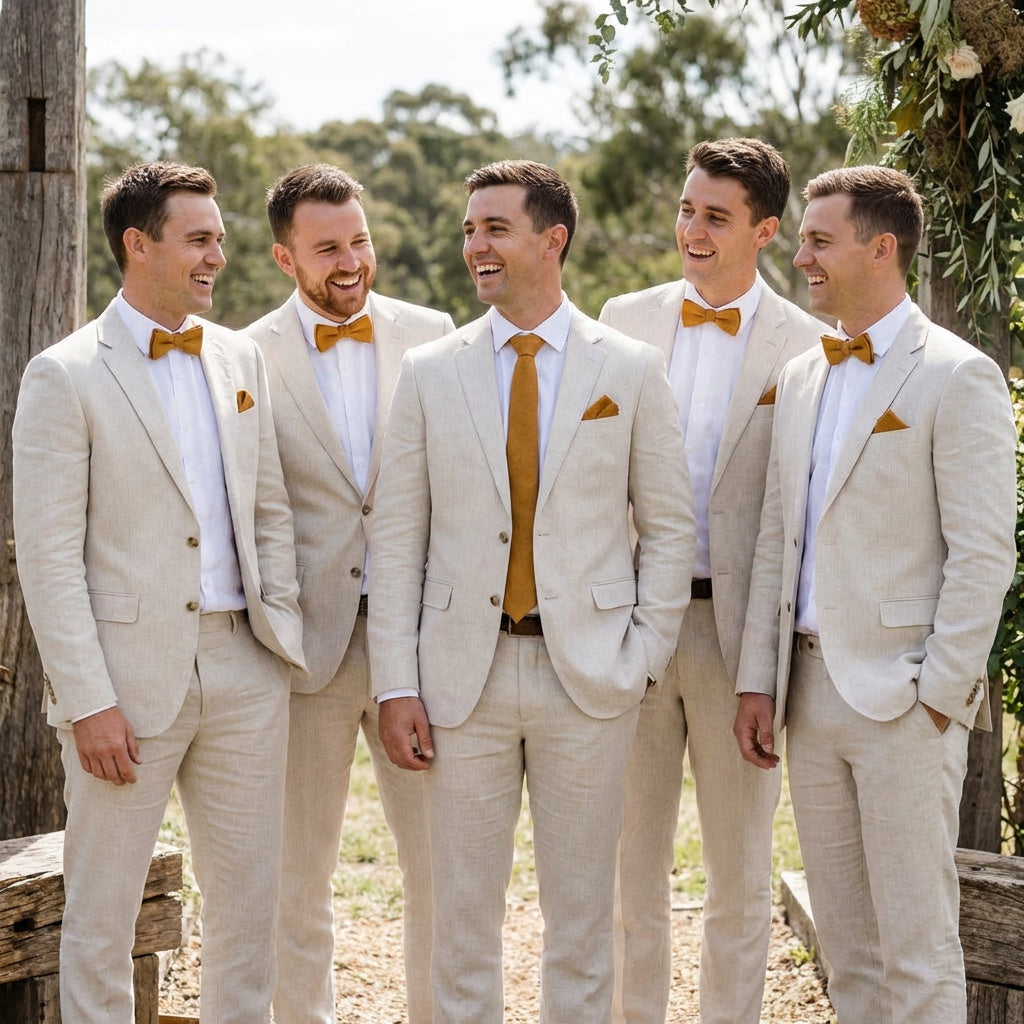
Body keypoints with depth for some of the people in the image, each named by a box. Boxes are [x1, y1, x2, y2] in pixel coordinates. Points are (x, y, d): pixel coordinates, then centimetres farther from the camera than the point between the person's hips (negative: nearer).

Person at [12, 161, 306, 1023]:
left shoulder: (240, 358, 11)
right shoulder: (66, 376, -7)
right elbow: (49, 557, -10)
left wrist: (284, 630, 3)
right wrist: (88, 701, -14)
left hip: (244, 669, 5)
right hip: (132, 674, -5)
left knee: (249, 903, 12)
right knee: (101, 914, 5)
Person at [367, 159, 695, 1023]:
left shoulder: (632, 370, 2)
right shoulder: (430, 374, 4)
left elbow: (670, 527, 5)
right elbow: (398, 539, 3)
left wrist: (642, 660, -4)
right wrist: (396, 686, -4)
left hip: (589, 677, -1)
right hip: (465, 673, 1)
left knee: (582, 917, 8)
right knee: (462, 917, 7)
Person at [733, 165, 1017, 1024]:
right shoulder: (801, 379, 14)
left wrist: (939, 694, -15)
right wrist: (758, 681, 10)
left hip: (902, 696, -7)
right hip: (812, 689, 7)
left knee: (917, 950, -2)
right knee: (845, 944, 13)